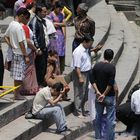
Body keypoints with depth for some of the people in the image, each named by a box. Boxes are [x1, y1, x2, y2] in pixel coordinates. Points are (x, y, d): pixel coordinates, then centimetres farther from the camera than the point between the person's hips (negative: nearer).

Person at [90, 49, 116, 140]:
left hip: (98, 95, 5)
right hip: (109, 96, -5)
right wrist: (104, 94, -14)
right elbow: (111, 83, -20)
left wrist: (97, 92, -5)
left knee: (98, 117, 16)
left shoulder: (96, 66, 2)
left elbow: (92, 80, -1)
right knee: (110, 119, 2)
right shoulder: (111, 67, -15)